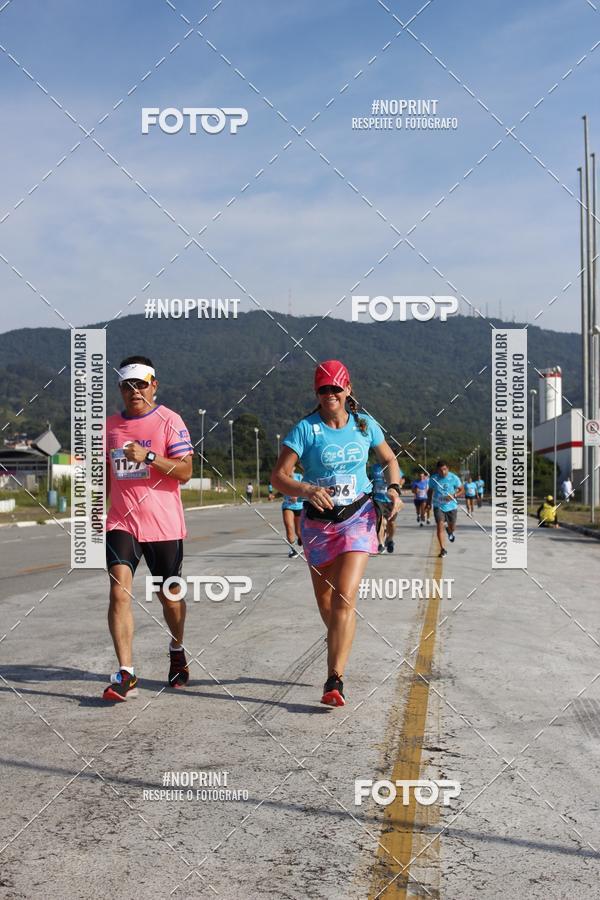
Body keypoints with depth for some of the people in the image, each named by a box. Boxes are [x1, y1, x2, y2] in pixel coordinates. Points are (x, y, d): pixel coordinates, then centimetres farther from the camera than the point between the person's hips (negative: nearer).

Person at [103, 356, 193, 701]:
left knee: (170, 596, 12)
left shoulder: (170, 421, -4)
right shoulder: (110, 426, 10)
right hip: (121, 522, 3)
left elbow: (185, 471, -12)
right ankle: (126, 674, -11)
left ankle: (177, 649, 41)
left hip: (164, 525, -3)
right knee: (119, 591, -14)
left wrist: (148, 456, -24)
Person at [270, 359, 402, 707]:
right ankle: (340, 654, 46)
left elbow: (390, 460, 17)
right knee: (325, 599, 15)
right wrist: (307, 490, -32)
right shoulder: (306, 429, -8)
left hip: (358, 516, -1)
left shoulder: (365, 425, 0)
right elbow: (278, 476, -13)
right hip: (318, 521, 1)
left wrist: (394, 489, -2)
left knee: (345, 597, -16)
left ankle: (335, 680, -17)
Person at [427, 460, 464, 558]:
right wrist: (429, 503, 6)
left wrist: (453, 496, -21)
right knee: (440, 526, -15)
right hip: (438, 506, -1)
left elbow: (461, 490, -4)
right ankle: (443, 549, -11)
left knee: (452, 527, 15)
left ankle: (449, 531, 54)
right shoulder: (433, 479, -9)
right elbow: (430, 491, 9)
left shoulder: (454, 478, -13)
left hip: (451, 506, 1)